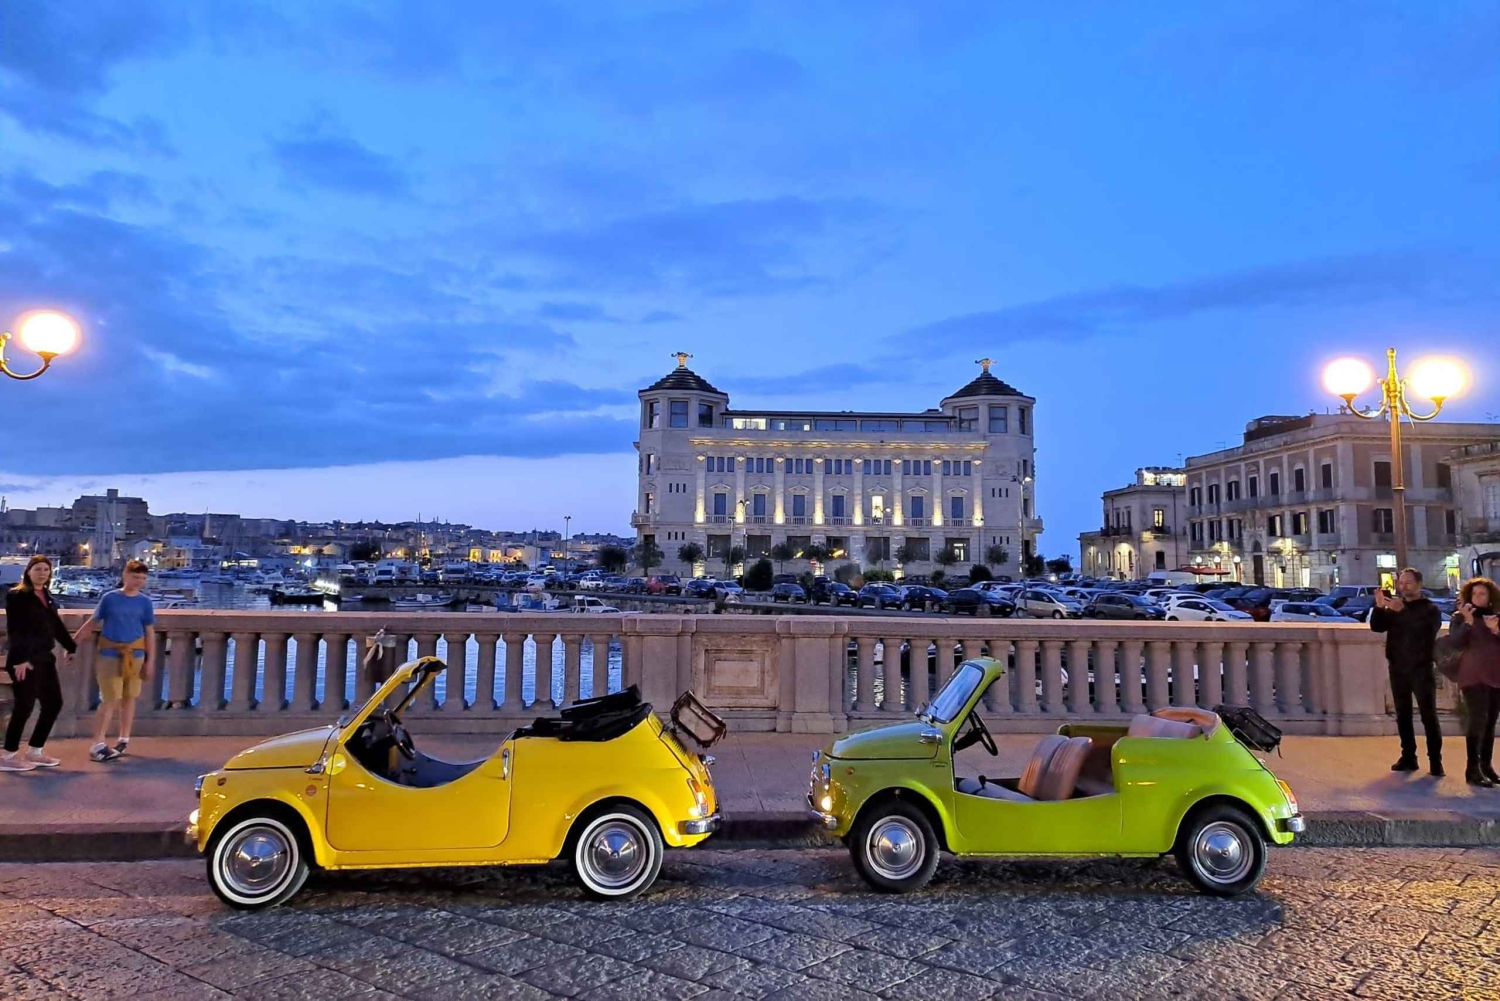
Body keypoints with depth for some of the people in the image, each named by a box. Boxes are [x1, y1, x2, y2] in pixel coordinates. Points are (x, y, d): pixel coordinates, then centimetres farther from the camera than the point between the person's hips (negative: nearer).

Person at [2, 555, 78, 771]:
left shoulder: (47, 597, 14)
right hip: (25, 659, -8)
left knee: (54, 703, 9)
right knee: (25, 705, -5)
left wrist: (70, 647, 23)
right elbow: (14, 630, -17)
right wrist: (19, 659, -24)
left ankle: (34, 752, 19)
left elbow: (56, 625, 23)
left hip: (45, 658, 8)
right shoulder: (16, 596, -9)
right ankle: (9, 756, 8)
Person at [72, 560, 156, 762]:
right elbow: (93, 621, 5)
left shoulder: (145, 602, 1)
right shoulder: (110, 598, -2)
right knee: (110, 700, -7)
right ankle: (98, 745, -4)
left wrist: (150, 661, 1)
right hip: (109, 654, -2)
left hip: (135, 654, 2)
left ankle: (124, 739, 23)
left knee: (129, 698, 10)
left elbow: (149, 632, 3)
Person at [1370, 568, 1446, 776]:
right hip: (1398, 669, 4)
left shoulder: (1430, 609, -2)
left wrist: (1403, 610, -34)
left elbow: (1424, 628, -23)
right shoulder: (1393, 607, 10)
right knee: (1403, 715, 9)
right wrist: (1379, 607, -18)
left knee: (1429, 716, -4)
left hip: (1421, 670, -4)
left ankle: (1435, 760, 0)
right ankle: (1408, 757, 15)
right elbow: (1377, 626, -2)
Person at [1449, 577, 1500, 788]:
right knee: (1479, 719, -13)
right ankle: (1472, 769, -12)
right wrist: (1468, 621, -23)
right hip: (1474, 675, -4)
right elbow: (1456, 643, -14)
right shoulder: (1460, 616, 0)